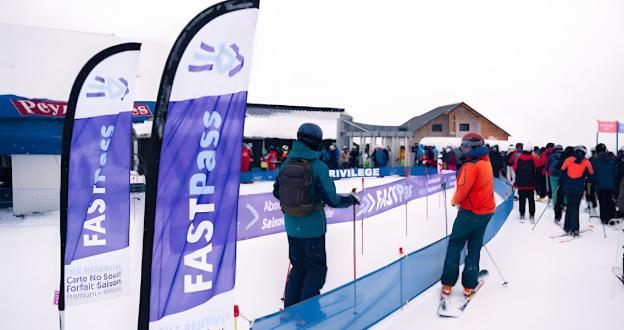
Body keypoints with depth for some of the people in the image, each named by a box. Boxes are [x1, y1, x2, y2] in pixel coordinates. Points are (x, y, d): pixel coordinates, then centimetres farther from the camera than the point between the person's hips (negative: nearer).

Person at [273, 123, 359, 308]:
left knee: (298, 267, 21)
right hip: (312, 227, -5)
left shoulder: (287, 164, -2)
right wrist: (351, 200, 2)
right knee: (316, 269, 11)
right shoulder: (318, 167, -18)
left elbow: (277, 192, 7)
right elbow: (332, 200, -16)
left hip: (291, 226, 6)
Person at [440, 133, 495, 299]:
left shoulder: (470, 166, -20)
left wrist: (454, 201, -3)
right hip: (487, 211, 8)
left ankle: (448, 284, 7)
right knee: (475, 247, 13)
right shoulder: (486, 162, 8)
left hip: (470, 211, -8)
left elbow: (462, 190, -23)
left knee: (455, 244, 5)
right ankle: (469, 286, 17)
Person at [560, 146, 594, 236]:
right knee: (575, 207, 4)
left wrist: (561, 183, 12)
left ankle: (567, 227, 18)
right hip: (578, 188, -2)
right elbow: (591, 174, 8)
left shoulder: (568, 159, 3)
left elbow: (562, 171, 4)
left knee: (569, 205, 16)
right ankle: (574, 229, -1)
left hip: (567, 187, 2)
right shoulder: (586, 162, 2)